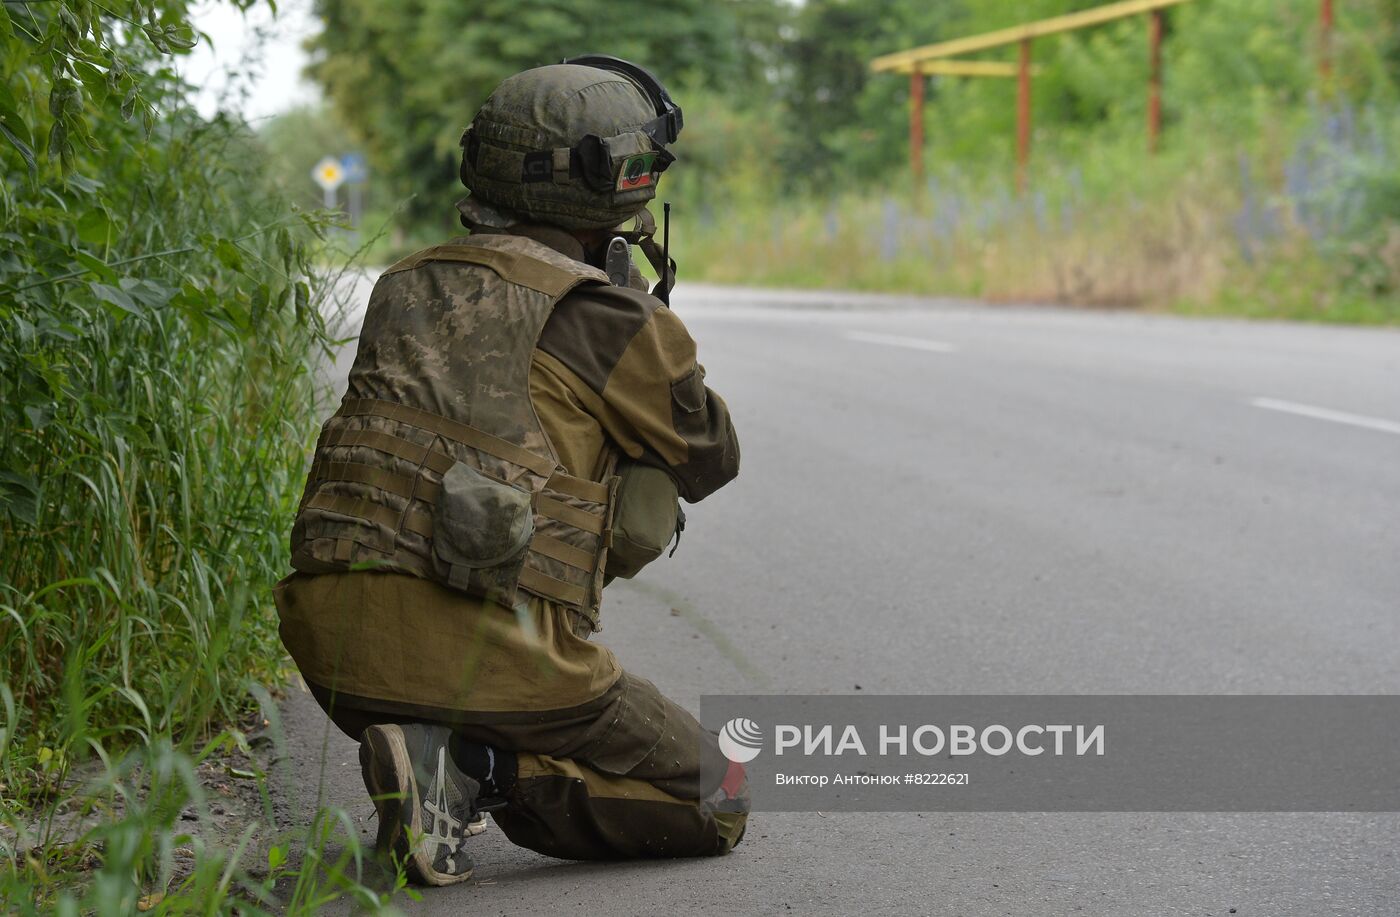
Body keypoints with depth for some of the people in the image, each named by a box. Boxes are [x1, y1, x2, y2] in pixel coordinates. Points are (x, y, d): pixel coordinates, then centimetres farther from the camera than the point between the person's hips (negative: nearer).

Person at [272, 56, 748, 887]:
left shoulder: (408, 287, 17)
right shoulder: (600, 313, -4)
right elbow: (709, 458, 10)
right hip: (491, 653, -7)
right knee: (716, 807, 10)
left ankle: (457, 766, 4)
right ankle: (481, 770, -9)